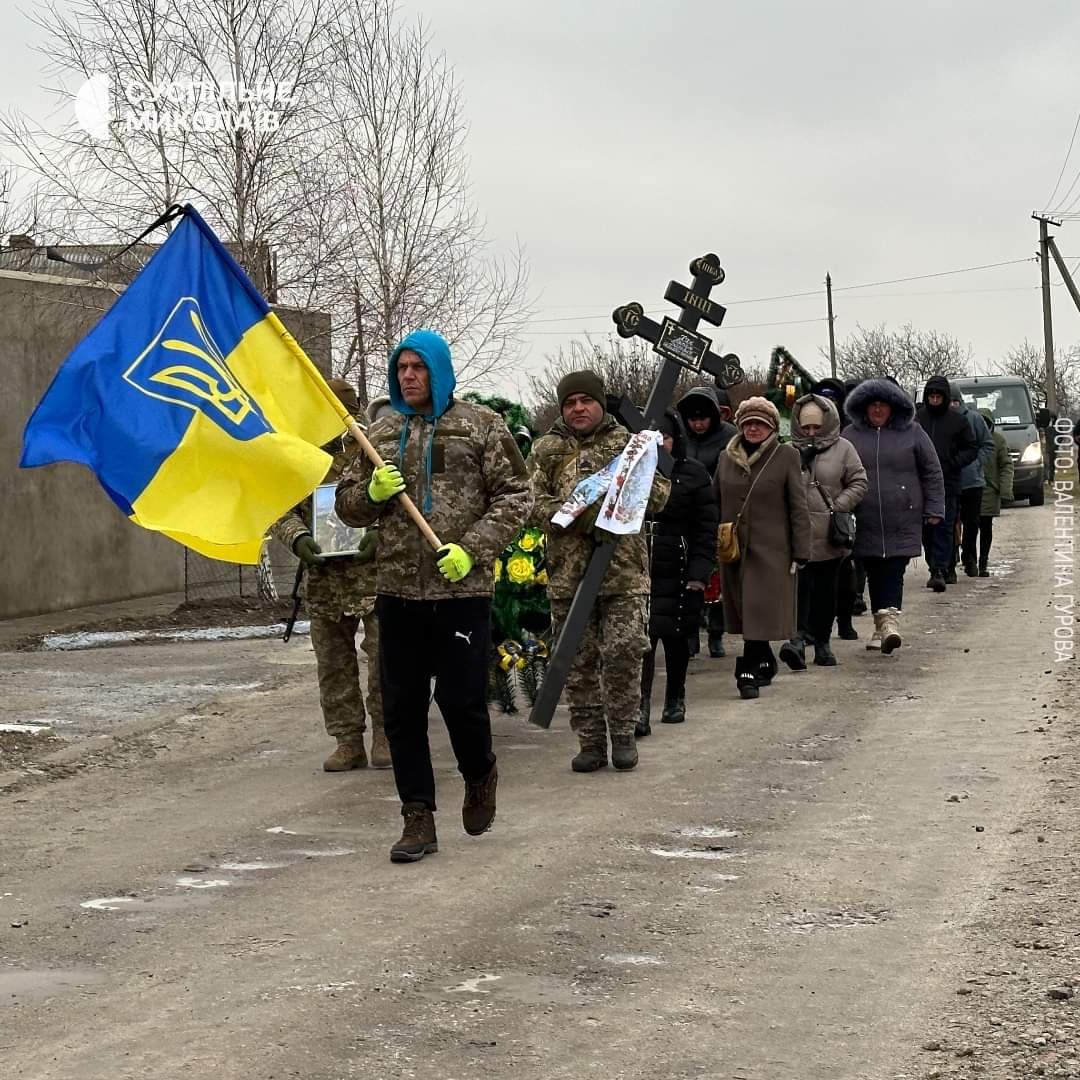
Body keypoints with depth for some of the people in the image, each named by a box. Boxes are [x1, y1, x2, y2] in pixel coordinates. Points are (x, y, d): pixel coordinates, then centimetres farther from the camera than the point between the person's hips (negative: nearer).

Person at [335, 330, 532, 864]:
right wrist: (372, 492, -7)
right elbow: (347, 505, 16)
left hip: (462, 588, -4)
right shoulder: (382, 434, 12)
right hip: (397, 588, 4)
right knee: (402, 706, 3)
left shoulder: (481, 425, 1)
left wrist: (472, 549, -13)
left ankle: (479, 774, 28)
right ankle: (418, 818, 11)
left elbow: (514, 495, -2)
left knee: (461, 696, -4)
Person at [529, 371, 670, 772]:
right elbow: (532, 501, 0)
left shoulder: (627, 443, 7)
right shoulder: (546, 450, 8)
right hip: (568, 573, 1)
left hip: (624, 572, -1)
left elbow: (658, 497, 5)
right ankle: (590, 741, 13)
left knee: (623, 652, -8)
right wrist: (575, 514, -15)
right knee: (579, 662, 5)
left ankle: (623, 734, 7)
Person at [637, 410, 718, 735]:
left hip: (676, 571, 0)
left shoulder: (693, 474, 2)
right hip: (636, 567, 0)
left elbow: (706, 528, 0)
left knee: (675, 636, 10)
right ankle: (640, 708, -13)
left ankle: (675, 699, 29)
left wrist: (698, 574, -8)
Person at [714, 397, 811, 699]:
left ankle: (748, 672, -9)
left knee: (760, 615, -10)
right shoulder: (726, 458, 10)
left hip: (771, 550, -4)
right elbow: (716, 504, 16)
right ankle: (765, 664, 26)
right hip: (734, 549, 4)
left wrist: (799, 553, -7)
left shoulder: (786, 456, -1)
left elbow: (798, 507, -2)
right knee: (746, 615, 9)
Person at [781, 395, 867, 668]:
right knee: (800, 585, -14)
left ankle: (822, 642, 20)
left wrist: (838, 507, -6)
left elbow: (859, 483, 3)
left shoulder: (842, 448, 4)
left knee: (826, 589, 10)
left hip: (830, 535, 1)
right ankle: (799, 635, -24)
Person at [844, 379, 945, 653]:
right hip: (865, 523, 2)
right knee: (874, 574, 6)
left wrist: (934, 510, 4)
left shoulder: (911, 432, 4)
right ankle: (881, 625, 16)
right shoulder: (851, 435, 7)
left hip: (903, 520, -2)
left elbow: (932, 472, 8)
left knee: (894, 571, -12)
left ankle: (890, 619, -22)